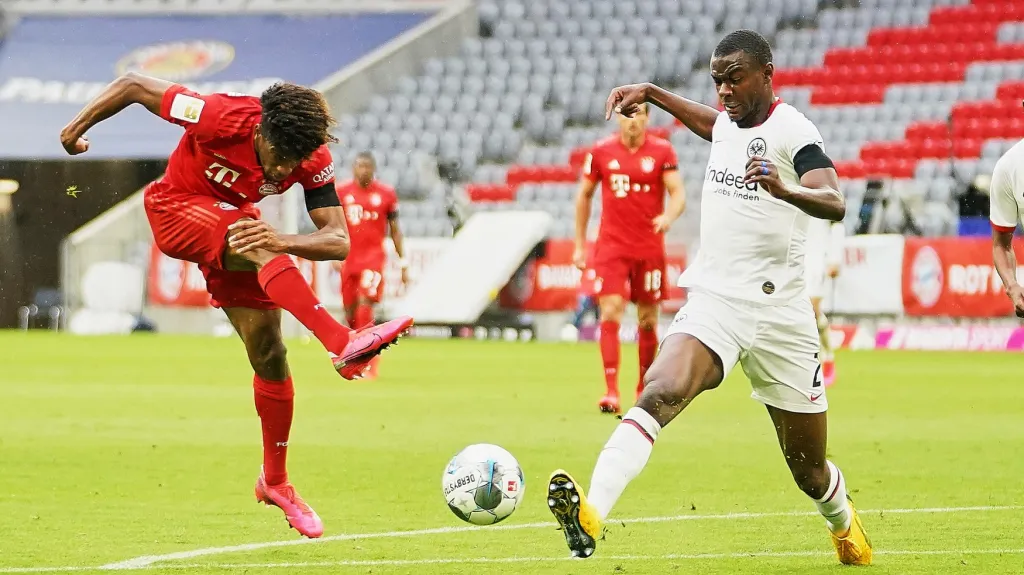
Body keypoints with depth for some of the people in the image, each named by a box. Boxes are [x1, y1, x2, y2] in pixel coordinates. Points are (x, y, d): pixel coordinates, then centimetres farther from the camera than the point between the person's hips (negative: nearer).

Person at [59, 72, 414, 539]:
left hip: (234, 226, 5)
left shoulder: (313, 161, -22)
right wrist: (79, 126, -14)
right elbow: (134, 85, -23)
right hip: (176, 212, -5)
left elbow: (338, 241, -27)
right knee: (258, 249, -35)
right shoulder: (221, 118, -34)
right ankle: (343, 345, -48)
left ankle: (275, 481, 17)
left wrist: (283, 242, -46)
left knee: (269, 354, 1)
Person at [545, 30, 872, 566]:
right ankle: (591, 514, -46)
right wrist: (651, 93, 38)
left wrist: (784, 189, -46)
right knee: (661, 393, -28)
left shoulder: (790, 129, -10)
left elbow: (834, 204, -28)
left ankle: (843, 524, 44)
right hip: (713, 301, 4)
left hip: (779, 315, -4)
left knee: (809, 470, 9)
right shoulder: (728, 123, 10)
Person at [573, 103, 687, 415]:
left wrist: (668, 216, -28)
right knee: (610, 314, -14)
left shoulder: (662, 151, -1)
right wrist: (580, 244, 11)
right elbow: (584, 195, 12)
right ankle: (611, 392, -17)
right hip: (611, 246, 0)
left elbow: (678, 194, -6)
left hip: (649, 247, 0)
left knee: (648, 320, 8)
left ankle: (645, 387, 26)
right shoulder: (601, 152, 2)